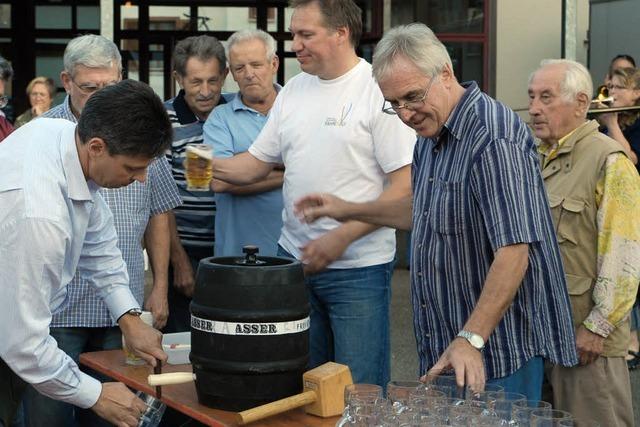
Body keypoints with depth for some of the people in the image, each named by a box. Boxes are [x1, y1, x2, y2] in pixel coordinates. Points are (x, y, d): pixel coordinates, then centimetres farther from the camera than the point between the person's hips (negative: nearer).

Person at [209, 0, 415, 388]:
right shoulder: (294, 90, 10)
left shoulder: (379, 91, -10)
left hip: (358, 268, -6)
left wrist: (341, 238, -18)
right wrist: (212, 166, -5)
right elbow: (258, 163, 15)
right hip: (295, 258, 6)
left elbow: (405, 186, -14)